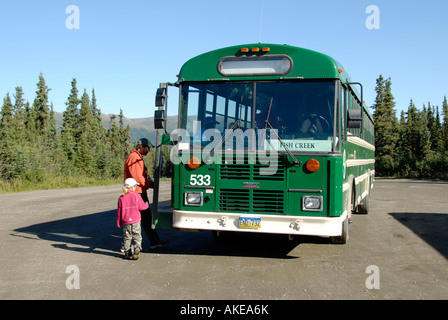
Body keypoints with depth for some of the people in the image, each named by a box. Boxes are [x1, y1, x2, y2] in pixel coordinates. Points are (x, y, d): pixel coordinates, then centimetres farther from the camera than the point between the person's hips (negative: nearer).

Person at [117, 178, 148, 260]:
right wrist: (147, 205, 19)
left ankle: (127, 253, 11)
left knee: (127, 237, 11)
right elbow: (141, 207, -3)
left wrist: (119, 222, 14)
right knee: (137, 236, 6)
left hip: (125, 221, 3)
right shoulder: (136, 196, -7)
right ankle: (137, 248, -12)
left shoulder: (121, 198, 2)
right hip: (135, 220, -2)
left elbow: (119, 211, 6)